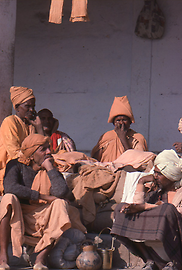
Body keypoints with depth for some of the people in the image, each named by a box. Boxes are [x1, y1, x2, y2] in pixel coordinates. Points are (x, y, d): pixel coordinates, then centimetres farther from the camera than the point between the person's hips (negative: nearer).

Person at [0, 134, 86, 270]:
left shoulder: (52, 172, 8)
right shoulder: (16, 166, 2)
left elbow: (61, 192, -16)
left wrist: (50, 168, -7)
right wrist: (45, 197, -20)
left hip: (42, 220, 2)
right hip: (16, 220, -2)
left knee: (60, 203, -23)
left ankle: (42, 257, -32)